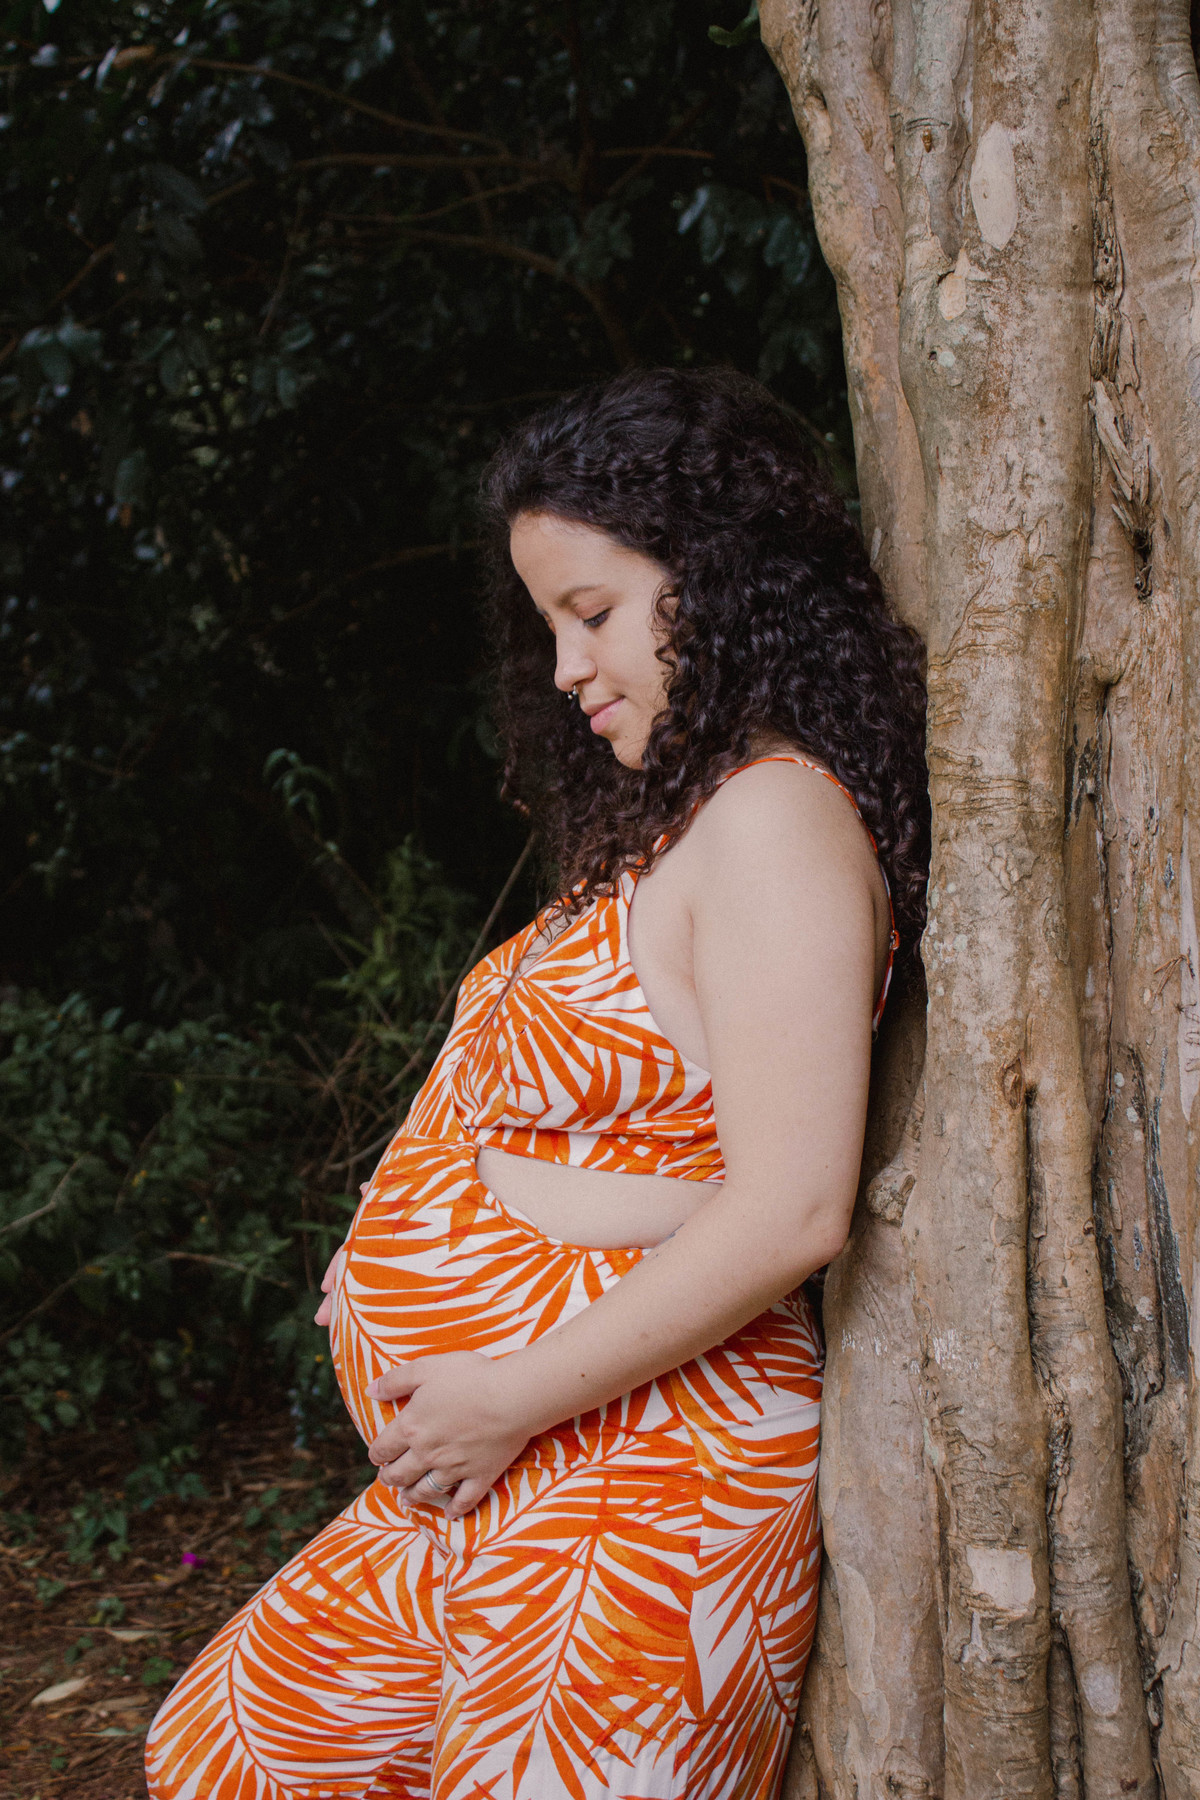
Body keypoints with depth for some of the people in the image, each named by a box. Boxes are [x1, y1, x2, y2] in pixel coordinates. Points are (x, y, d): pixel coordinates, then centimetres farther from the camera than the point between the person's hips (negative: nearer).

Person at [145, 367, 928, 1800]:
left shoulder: (777, 818, -17)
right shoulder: (680, 812, 13)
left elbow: (788, 1211, -24)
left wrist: (513, 1396, -18)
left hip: (634, 1493, -9)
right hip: (501, 1483, 10)